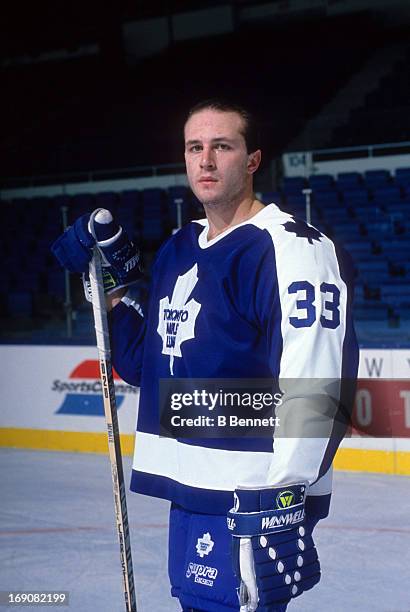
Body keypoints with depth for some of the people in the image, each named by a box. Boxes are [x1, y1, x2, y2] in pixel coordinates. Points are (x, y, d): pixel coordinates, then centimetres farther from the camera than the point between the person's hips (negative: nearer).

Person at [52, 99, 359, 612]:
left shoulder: (291, 247, -14)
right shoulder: (179, 251, 14)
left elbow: (315, 386, -21)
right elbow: (146, 363, 21)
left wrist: (281, 501, -25)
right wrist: (113, 283, 10)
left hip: (251, 503, -8)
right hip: (189, 495, 9)